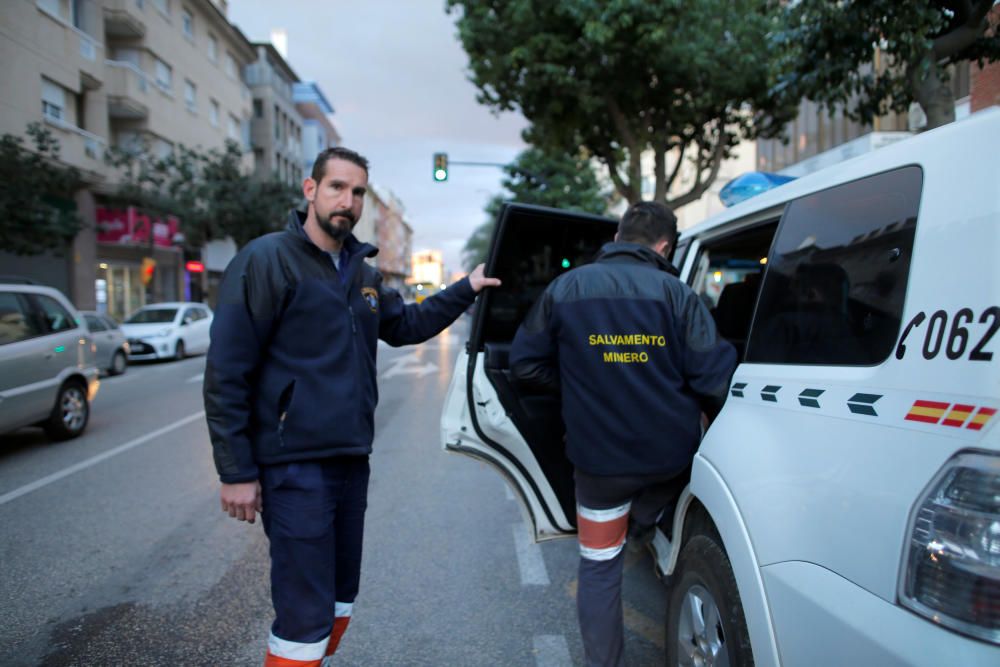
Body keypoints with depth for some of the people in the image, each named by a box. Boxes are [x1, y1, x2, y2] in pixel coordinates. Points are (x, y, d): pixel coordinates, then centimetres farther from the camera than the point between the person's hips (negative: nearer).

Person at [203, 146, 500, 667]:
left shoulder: (362, 271, 11)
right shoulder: (267, 260, -11)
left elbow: (405, 325, 26)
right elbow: (226, 373, -13)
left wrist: (465, 289, 17)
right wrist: (237, 473, -15)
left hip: (351, 462, 8)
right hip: (295, 467, -7)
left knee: (338, 601, 18)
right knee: (305, 617, -2)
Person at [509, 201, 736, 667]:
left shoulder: (565, 288, -3)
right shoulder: (676, 293, -8)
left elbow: (525, 367, 1)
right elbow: (714, 379, -12)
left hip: (598, 458, 1)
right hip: (670, 455, 0)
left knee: (599, 567, 16)